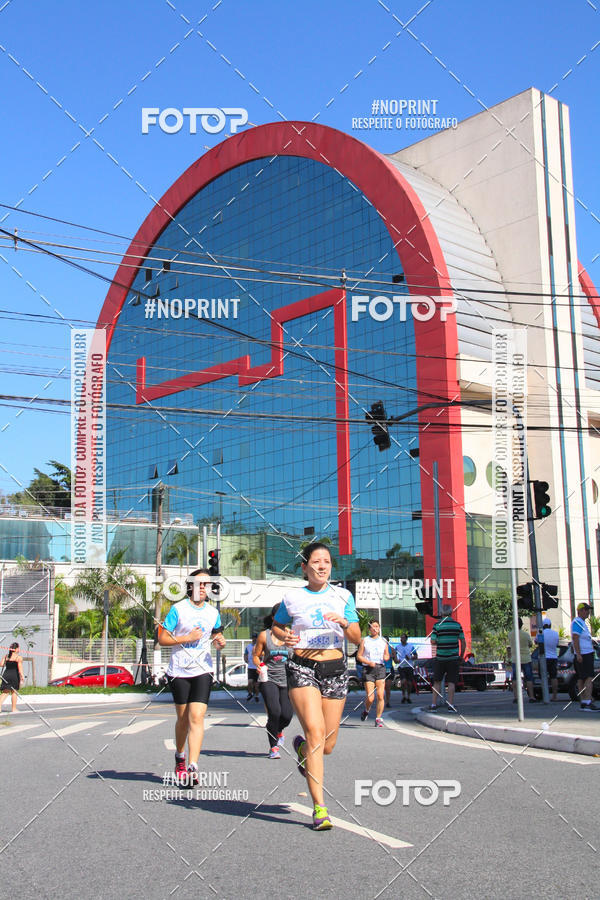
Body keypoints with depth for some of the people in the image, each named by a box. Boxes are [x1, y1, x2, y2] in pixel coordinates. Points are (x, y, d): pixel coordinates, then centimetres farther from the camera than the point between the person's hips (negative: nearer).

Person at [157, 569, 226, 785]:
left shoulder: (212, 613, 8)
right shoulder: (178, 609, -3)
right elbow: (162, 639, -4)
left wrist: (220, 642, 3)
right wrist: (187, 638, -14)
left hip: (203, 671, 1)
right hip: (179, 670, -1)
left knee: (197, 718, -12)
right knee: (183, 719, 10)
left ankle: (192, 768, -15)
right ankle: (180, 757, 35)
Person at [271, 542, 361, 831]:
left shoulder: (343, 596, 8)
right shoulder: (292, 598, 4)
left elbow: (356, 638, 5)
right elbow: (276, 626, 20)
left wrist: (343, 622, -15)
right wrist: (284, 637, -2)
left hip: (335, 669, 3)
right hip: (301, 667, -2)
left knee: (327, 745, 5)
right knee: (315, 731, -19)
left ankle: (302, 748, 43)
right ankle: (319, 808, -13)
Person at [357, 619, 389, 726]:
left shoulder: (383, 641, 13)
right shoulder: (364, 641, 7)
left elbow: (387, 655, 21)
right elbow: (359, 656, 4)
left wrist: (386, 657, -4)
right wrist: (369, 662, -11)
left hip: (381, 668, 2)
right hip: (368, 669, -2)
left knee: (380, 696, -8)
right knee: (370, 698, -7)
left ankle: (378, 718, 5)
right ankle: (366, 710, 25)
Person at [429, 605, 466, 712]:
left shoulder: (437, 625, -5)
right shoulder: (457, 625, 1)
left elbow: (433, 641, -7)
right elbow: (463, 642, 2)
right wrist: (461, 655, 13)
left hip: (440, 658, 0)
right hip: (453, 658, 1)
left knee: (437, 681, 9)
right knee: (451, 682, 3)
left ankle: (434, 704, 7)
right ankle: (450, 705, -1)